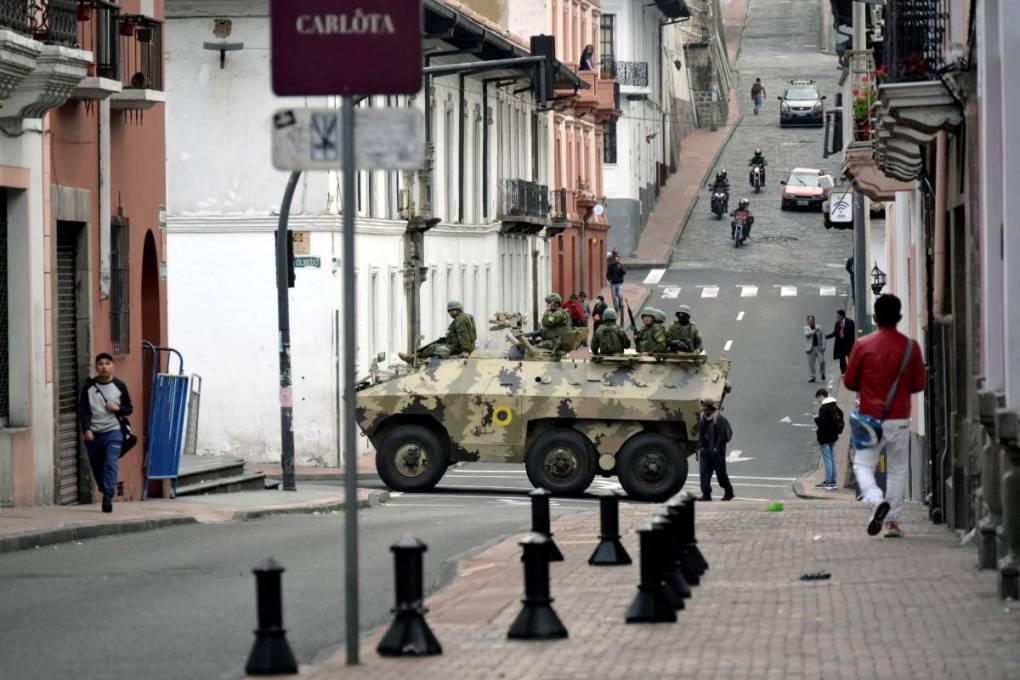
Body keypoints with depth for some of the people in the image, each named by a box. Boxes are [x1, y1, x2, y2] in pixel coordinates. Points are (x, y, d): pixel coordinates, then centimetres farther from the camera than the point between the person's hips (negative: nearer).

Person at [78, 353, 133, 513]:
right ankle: (107, 492, 29)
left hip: (113, 433, -2)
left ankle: (108, 498, -22)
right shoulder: (88, 387, 4)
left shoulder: (119, 386, 5)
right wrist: (86, 429, -13)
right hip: (93, 434, 2)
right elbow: (83, 410, 0)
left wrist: (118, 408, -9)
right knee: (97, 468, 7)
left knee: (111, 464, -17)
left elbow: (129, 409, 12)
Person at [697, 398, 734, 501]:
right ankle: (706, 494, -2)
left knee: (721, 472, 4)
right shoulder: (702, 418, 9)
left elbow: (723, 435, -13)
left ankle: (728, 492, 21)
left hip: (717, 451, -6)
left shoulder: (719, 419, -12)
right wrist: (701, 447, 9)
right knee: (704, 472, -4)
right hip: (705, 450, 6)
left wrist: (717, 448, -17)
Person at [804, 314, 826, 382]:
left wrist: (823, 346, 0)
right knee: (811, 363, -1)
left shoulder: (818, 328, 9)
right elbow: (807, 334, -17)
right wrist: (814, 331, -31)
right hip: (811, 348, -1)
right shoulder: (806, 328, 3)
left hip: (819, 347, 1)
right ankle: (812, 377, 7)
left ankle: (822, 373, 18)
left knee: (822, 361, -8)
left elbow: (823, 336, 10)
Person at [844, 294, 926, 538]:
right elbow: (918, 385, 3)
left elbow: (849, 381, 1)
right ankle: (893, 521, 8)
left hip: (870, 417, -1)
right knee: (898, 469, 13)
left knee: (863, 465, 6)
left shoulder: (863, 345, -6)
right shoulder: (911, 347, -3)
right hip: (899, 419, 1)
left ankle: (876, 500, -23)